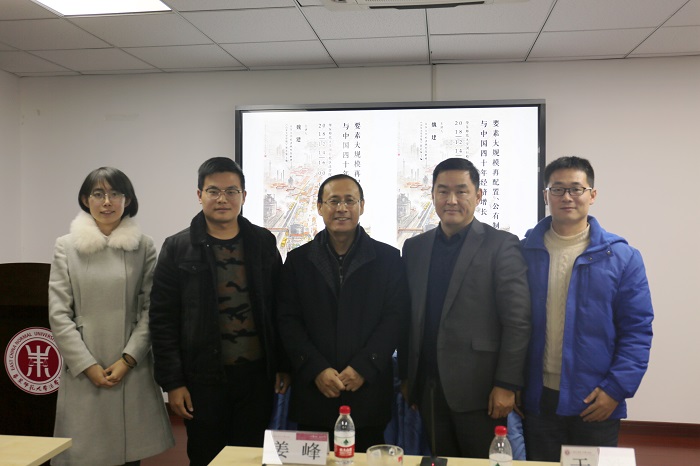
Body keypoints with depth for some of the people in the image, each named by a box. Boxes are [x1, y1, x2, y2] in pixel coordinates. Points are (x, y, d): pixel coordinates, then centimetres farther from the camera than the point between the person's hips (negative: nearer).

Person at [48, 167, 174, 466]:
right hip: (83, 373, 0)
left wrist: (127, 359, -8)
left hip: (132, 370, 0)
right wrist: (88, 365, -7)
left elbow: (151, 310, 2)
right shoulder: (66, 246, 2)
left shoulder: (144, 247, 2)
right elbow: (59, 314, 0)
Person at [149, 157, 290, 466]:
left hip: (256, 375, 2)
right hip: (203, 379, -1)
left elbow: (279, 309, 8)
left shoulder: (263, 243, 4)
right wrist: (172, 382, -5)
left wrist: (283, 366, 5)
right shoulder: (177, 249, -1)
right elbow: (162, 321, -2)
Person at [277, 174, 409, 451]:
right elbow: (288, 321, 1)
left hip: (368, 391, -1)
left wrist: (363, 368, -12)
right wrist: (317, 370, -10)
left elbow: (395, 318, -2)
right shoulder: (298, 259, 6)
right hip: (313, 391, 1)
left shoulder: (387, 258, 3)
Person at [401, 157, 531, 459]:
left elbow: (517, 321, -9)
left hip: (478, 388, -4)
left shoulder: (501, 245, -5)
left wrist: (507, 385, -12)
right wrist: (406, 376, 10)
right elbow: (408, 317, 11)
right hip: (427, 387, 4)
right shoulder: (414, 247, 9)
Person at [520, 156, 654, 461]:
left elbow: (637, 330, -4)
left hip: (596, 402, -1)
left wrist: (616, 388, -11)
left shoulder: (622, 257, -3)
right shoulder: (524, 252, 0)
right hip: (537, 399, 1)